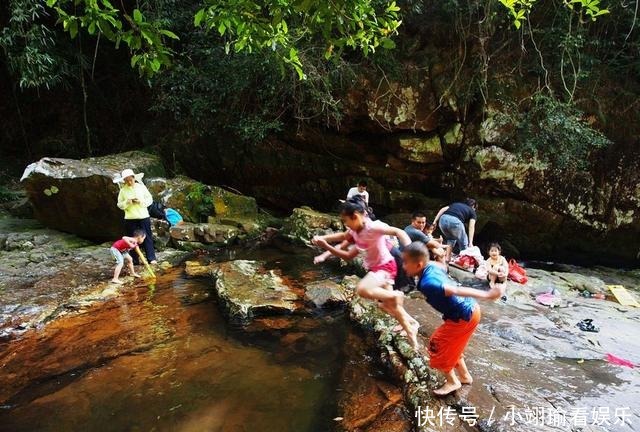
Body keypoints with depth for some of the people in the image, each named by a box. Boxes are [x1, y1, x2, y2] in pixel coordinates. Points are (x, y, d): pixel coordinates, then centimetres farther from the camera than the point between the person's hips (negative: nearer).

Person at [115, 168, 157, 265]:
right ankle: (134, 260, 14)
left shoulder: (141, 187, 1)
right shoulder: (123, 190, 1)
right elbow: (120, 205, 4)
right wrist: (127, 202, -15)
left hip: (143, 217, 0)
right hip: (130, 218, 1)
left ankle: (151, 258, 8)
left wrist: (141, 201, -14)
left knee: (147, 238, 3)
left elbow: (150, 199, 3)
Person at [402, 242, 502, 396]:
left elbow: (455, 291, -35)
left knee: (437, 346, 8)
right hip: (471, 309, 9)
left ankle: (452, 382, 26)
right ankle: (464, 375, 43)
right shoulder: (433, 266, -3)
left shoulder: (427, 284, -29)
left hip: (462, 318, -9)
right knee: (451, 346, 26)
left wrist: (486, 295, -37)